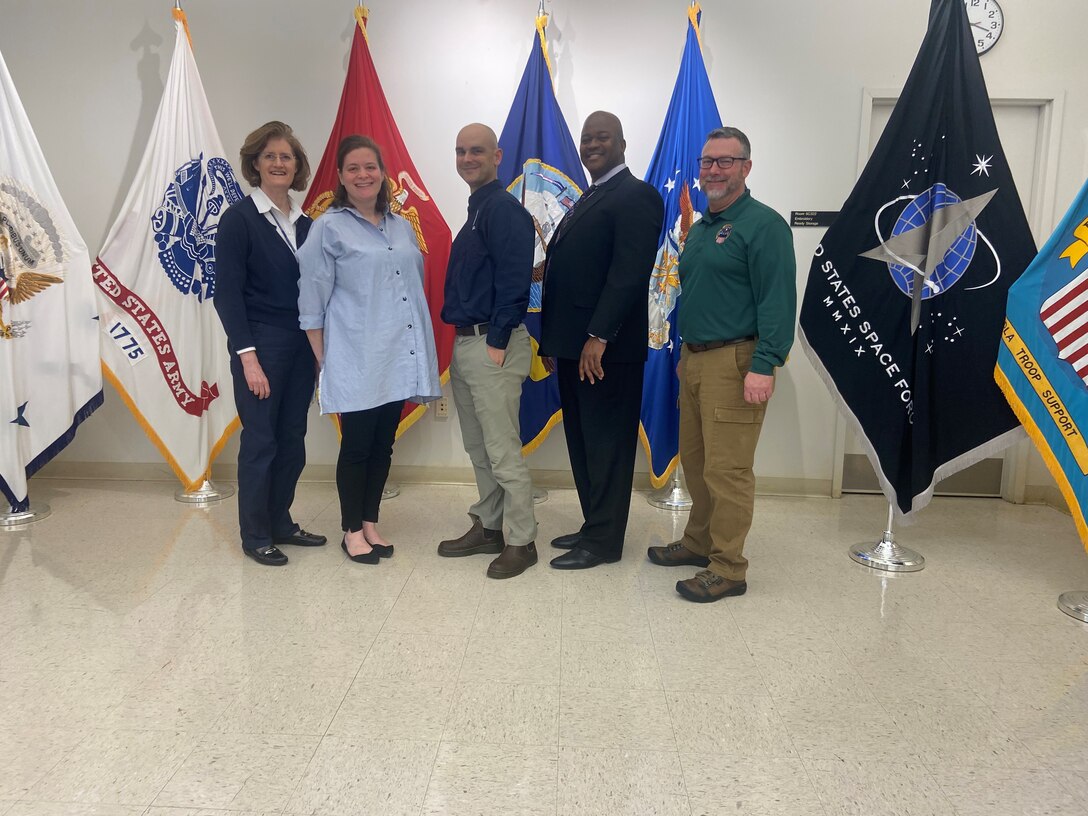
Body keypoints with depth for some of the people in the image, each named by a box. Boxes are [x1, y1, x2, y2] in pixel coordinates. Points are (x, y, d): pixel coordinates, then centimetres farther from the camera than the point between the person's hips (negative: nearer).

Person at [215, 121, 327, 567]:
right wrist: (247, 356, -17)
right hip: (260, 345, -6)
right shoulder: (239, 219, -7)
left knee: (292, 441, 12)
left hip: (300, 346, 6)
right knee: (260, 441, 2)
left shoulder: (304, 223, 11)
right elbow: (227, 293, -11)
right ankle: (254, 535, 17)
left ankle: (281, 523, 27)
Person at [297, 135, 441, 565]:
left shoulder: (402, 227, 12)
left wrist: (421, 355, 15)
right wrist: (324, 361, -5)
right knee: (357, 446, 4)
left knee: (384, 445, 12)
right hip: (356, 362, -5)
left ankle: (370, 523, 26)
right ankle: (352, 531, 19)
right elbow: (311, 303, -3)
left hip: (398, 359, 5)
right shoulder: (329, 228, -3)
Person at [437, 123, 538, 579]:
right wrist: (464, 342, 15)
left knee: (503, 451, -4)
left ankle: (522, 542, 7)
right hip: (465, 344, 10)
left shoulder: (505, 211, -11)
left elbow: (514, 282, -19)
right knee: (478, 448, 16)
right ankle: (487, 528, 28)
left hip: (493, 344, -10)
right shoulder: (475, 212, 18)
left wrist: (497, 343, -20)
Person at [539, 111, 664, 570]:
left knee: (607, 445, 0)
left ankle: (604, 541, 12)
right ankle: (594, 527, 28)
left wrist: (599, 336, -24)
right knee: (582, 443, 15)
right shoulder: (586, 201, 20)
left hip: (607, 348, -9)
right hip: (573, 346, 9)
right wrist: (552, 342, 14)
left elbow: (629, 272, -19)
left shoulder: (636, 196, -8)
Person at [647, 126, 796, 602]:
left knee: (726, 470, -5)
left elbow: (778, 301, -16)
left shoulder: (763, 224, -9)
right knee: (695, 461, 16)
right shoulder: (698, 229, 18)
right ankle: (699, 542, 31)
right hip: (693, 359, 9)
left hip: (733, 362, -8)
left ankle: (728, 569, 6)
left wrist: (764, 366, -22)